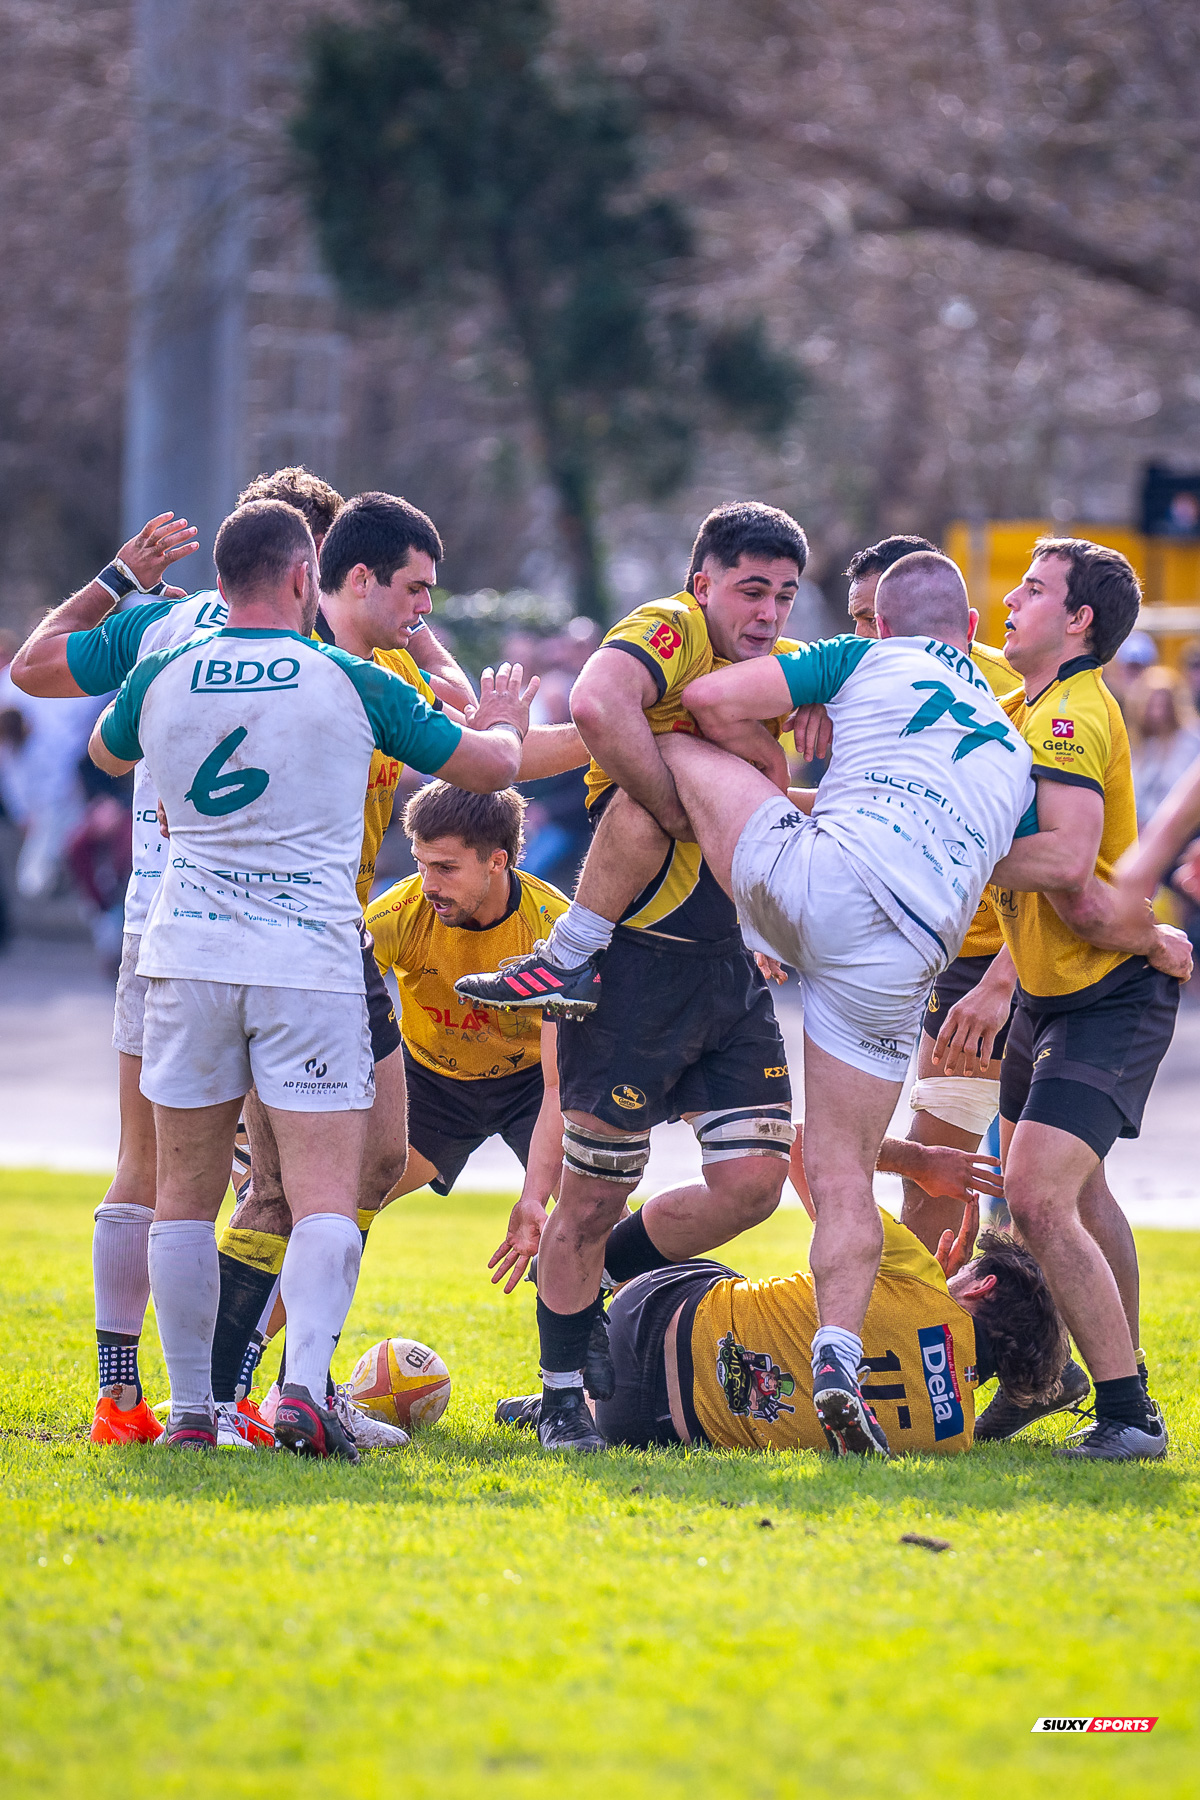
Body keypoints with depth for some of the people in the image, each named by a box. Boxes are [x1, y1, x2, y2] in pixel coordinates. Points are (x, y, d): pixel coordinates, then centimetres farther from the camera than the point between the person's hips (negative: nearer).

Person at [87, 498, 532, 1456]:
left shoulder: (162, 678, 2)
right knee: (325, 1197, -4)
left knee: (186, 1194, 10)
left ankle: (191, 1410, 8)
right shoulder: (349, 683, -4)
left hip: (188, 955, 3)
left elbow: (108, 753, 27)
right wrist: (505, 723, 30)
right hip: (312, 962, -3)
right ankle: (306, 1387, -22)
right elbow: (487, 766, 6)